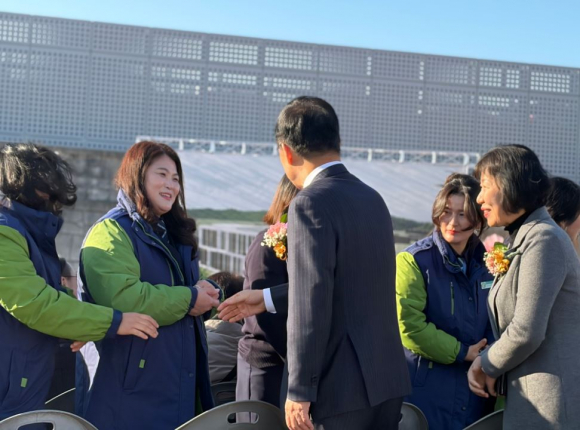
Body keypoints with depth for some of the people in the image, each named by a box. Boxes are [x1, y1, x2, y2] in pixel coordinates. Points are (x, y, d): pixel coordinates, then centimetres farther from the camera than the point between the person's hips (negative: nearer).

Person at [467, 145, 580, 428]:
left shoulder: (544, 239, -14)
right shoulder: (522, 240, 16)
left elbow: (526, 332, -21)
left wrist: (488, 366, -5)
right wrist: (484, 364, 0)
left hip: (547, 403, -9)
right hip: (526, 399, 9)